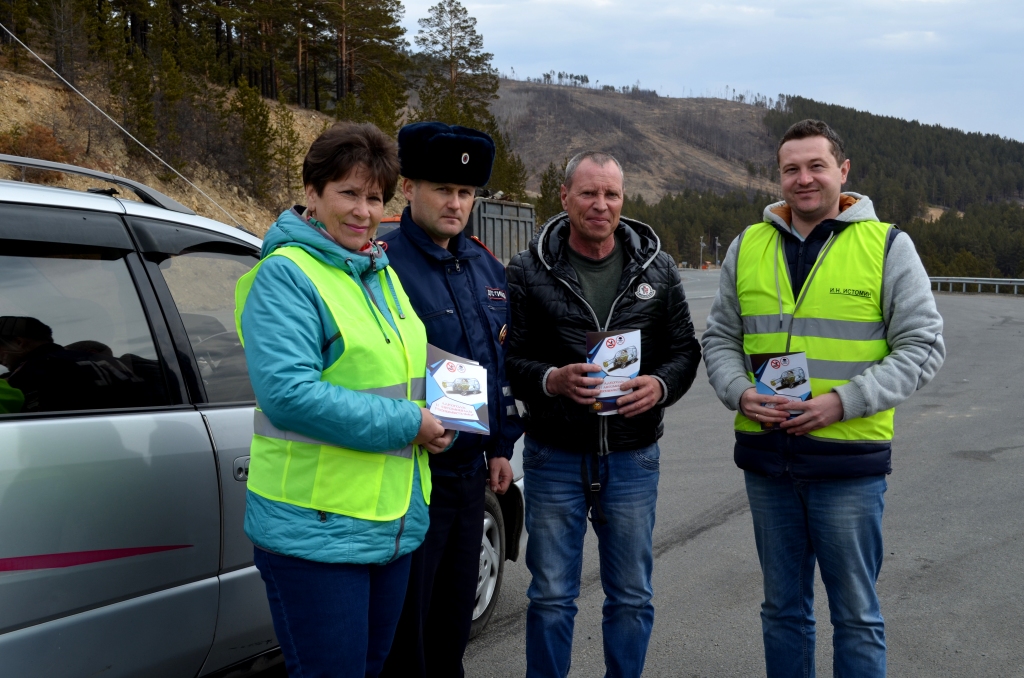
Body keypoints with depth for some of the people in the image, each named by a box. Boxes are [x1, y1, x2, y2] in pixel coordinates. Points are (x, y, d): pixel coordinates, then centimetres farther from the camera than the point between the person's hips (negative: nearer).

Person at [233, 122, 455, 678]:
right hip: (315, 532, -8)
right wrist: (405, 424, -20)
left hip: (394, 524, 8)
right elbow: (287, 392, -25)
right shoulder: (285, 275, -13)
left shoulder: (381, 275, 13)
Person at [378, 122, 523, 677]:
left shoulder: (485, 266, 11)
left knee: (455, 619, 19)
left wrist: (501, 446, 17)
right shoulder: (382, 262, -14)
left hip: (471, 473, 7)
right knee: (402, 632, 3)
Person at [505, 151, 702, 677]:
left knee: (631, 597, 12)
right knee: (551, 597, 8)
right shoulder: (529, 271, -2)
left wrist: (661, 385, -13)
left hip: (632, 457, 2)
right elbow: (510, 359, -4)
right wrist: (552, 380, -23)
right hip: (554, 456, -2)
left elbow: (685, 349, 7)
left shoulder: (656, 268, 5)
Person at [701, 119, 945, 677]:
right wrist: (740, 392, -8)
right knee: (782, 606, 16)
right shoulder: (748, 246, 8)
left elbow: (921, 347, -4)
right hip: (765, 459, 4)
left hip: (849, 462, -3)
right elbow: (720, 338, 13)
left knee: (856, 613, 6)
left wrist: (844, 401, -16)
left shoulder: (887, 246, -3)